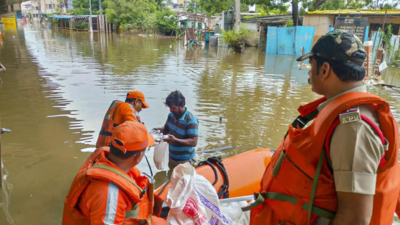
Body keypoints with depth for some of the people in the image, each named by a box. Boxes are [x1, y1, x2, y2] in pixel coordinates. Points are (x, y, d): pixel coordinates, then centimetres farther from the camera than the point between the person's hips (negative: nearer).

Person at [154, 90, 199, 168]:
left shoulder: (190, 120, -24)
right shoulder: (171, 115, -3)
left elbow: (194, 142, -27)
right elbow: (166, 129, 13)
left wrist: (175, 140, -37)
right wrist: (159, 130, -10)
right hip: (171, 157, 7)